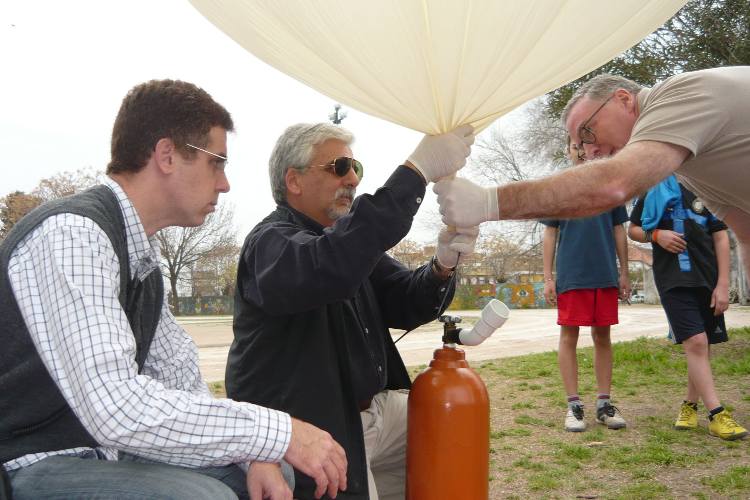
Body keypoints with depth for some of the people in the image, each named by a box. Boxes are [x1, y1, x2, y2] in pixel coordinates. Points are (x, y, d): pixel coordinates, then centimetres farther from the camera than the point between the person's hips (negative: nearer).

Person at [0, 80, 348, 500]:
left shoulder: (144, 254, 8)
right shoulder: (71, 233, -22)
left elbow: (179, 375, 11)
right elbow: (116, 409, -32)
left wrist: (257, 455, -4)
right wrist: (280, 432, -26)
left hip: (108, 450, 9)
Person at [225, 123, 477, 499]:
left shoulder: (348, 238, 9)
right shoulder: (270, 242, -16)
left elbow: (406, 303, 3)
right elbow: (330, 268, -39)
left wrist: (443, 264, -19)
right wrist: (417, 170, -38)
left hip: (374, 410, 8)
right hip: (309, 429, -8)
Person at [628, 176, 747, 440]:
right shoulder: (654, 190, 6)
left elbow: (721, 237, 5)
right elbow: (632, 230, 13)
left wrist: (723, 284, -3)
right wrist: (655, 234, -10)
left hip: (708, 279, 3)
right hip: (673, 280, -3)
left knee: (703, 345, 8)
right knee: (696, 342, -15)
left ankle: (690, 404, 24)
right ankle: (717, 414, -11)